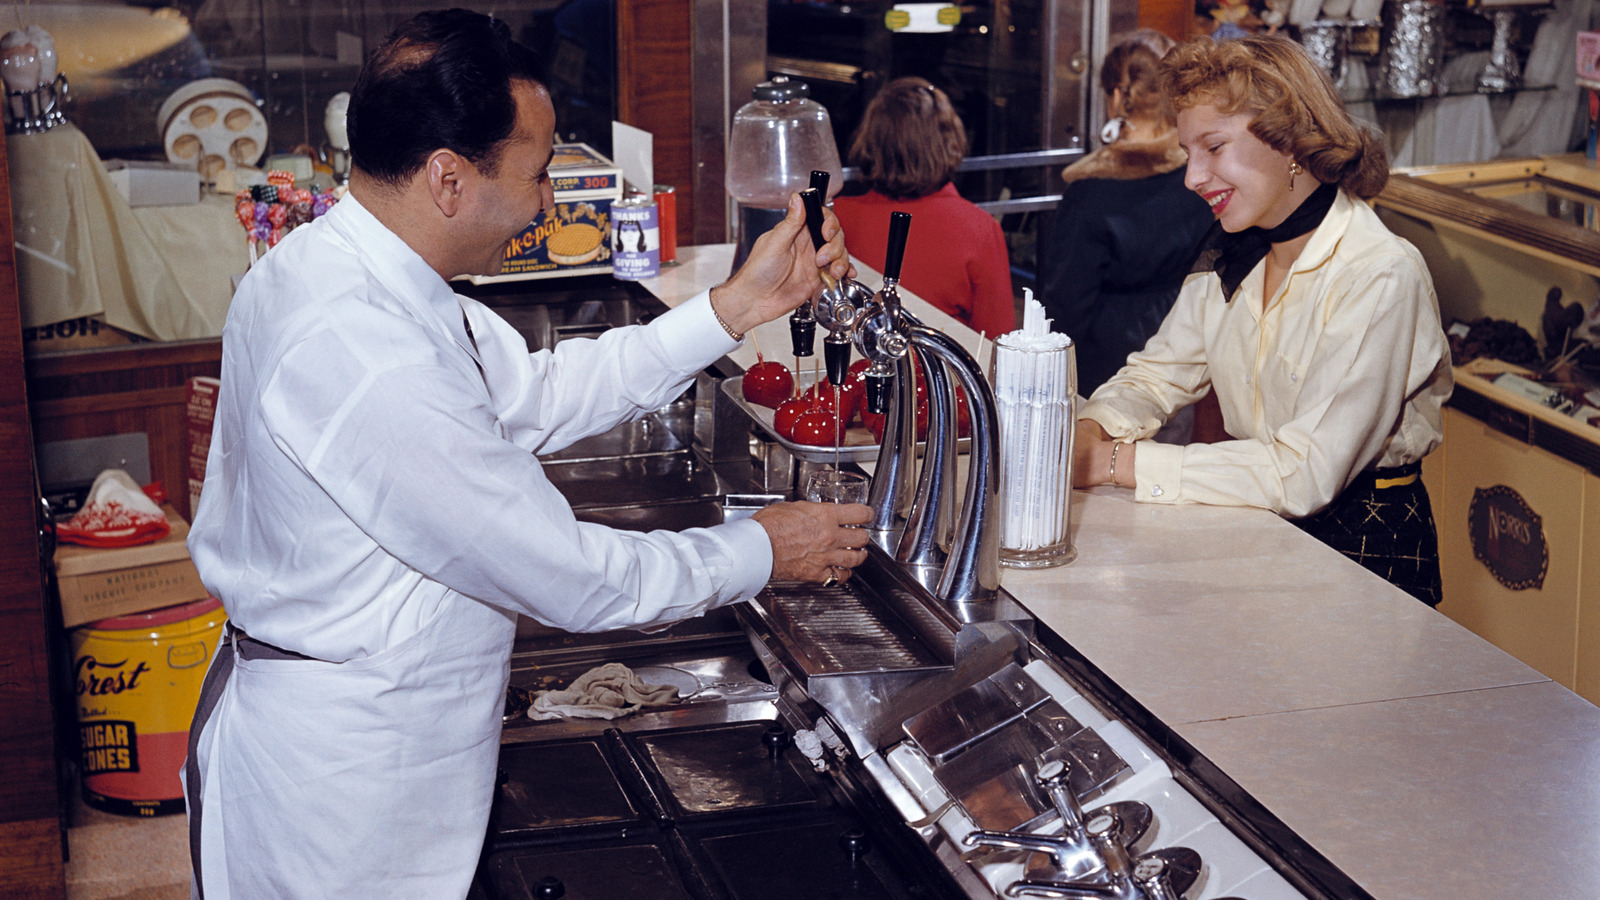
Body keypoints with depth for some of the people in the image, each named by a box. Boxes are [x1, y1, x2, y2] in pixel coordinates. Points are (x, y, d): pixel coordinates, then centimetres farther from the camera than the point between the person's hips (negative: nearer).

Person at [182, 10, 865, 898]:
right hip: (336, 786, -9)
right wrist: (760, 551, -9)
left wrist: (737, 307, 2)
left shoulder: (329, 263, 1)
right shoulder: (368, 361, -31)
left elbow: (536, 394, 6)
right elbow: (568, 578, -24)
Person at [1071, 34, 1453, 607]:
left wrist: (1116, 463, -25)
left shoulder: (1382, 279, -19)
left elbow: (1304, 473, -25)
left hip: (1362, 549, -6)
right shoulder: (1232, 261, 5)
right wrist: (1090, 432, -13)